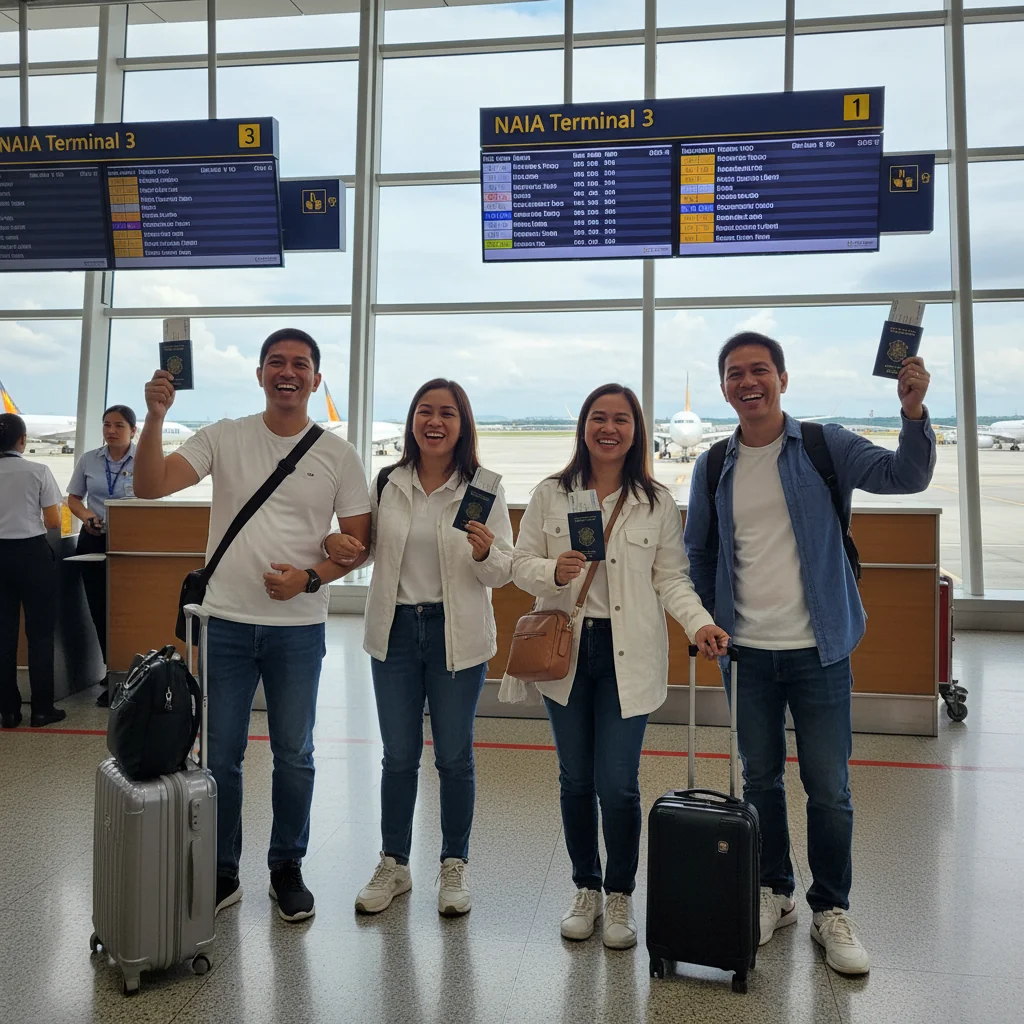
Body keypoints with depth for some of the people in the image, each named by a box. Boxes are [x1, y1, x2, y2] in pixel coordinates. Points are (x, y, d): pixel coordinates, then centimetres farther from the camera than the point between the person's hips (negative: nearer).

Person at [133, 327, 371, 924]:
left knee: (294, 756, 10)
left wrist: (310, 577, -14)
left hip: (299, 628, 0)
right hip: (226, 622, 1)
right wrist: (156, 417, -23)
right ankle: (222, 873, 27)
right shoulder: (224, 438, 1)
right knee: (220, 755, 9)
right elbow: (150, 486, -9)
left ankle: (288, 869, 28)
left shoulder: (338, 454, 0)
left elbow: (358, 541, 2)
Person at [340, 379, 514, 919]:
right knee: (398, 755, 11)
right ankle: (393, 864, 28)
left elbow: (503, 572, -3)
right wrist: (343, 546, -7)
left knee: (454, 756, 9)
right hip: (395, 631, 2)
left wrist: (484, 554, -25)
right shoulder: (386, 484, 2)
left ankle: (454, 867, 27)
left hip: (458, 635, -2)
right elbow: (367, 548, 15)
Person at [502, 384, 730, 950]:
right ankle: (586, 889, 30)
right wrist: (553, 572, -17)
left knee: (618, 783, -3)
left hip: (628, 654, -1)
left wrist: (699, 623, -14)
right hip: (564, 648, 2)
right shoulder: (550, 494, 4)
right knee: (575, 779, 11)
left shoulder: (657, 501, 2)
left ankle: (620, 897, 20)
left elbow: (671, 578, 1)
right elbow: (521, 563, 4)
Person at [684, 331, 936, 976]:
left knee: (829, 789, 3)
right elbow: (699, 553, 14)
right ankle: (775, 894, 32)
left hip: (818, 650, -2)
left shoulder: (826, 446, -3)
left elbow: (905, 476, -15)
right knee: (761, 780, 13)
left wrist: (914, 412, -31)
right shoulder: (714, 467, 5)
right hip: (747, 652, 3)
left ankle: (832, 911, 23)